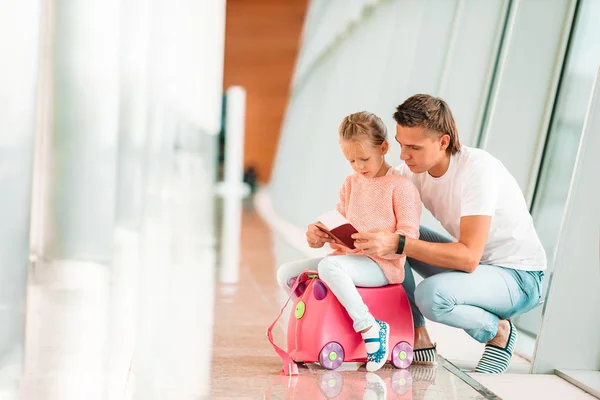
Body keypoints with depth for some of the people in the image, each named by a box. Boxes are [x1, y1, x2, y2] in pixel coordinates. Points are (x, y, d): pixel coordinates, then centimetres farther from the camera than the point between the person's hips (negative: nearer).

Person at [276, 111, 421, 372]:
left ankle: (370, 328, -26)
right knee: (286, 272, -3)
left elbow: (409, 236, -12)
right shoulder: (351, 184, 16)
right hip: (347, 258, 8)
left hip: (382, 265, -8)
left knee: (329, 266, -37)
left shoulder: (401, 186, -6)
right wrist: (319, 234, -3)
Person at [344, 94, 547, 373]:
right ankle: (418, 340, 1)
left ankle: (497, 332, -2)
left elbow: (468, 257, -33)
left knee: (431, 294, -33)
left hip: (519, 278, -7)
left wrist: (399, 244, -41)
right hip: (472, 263, 7)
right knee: (386, 240, -6)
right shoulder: (413, 170, -7)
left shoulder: (477, 169, -27)